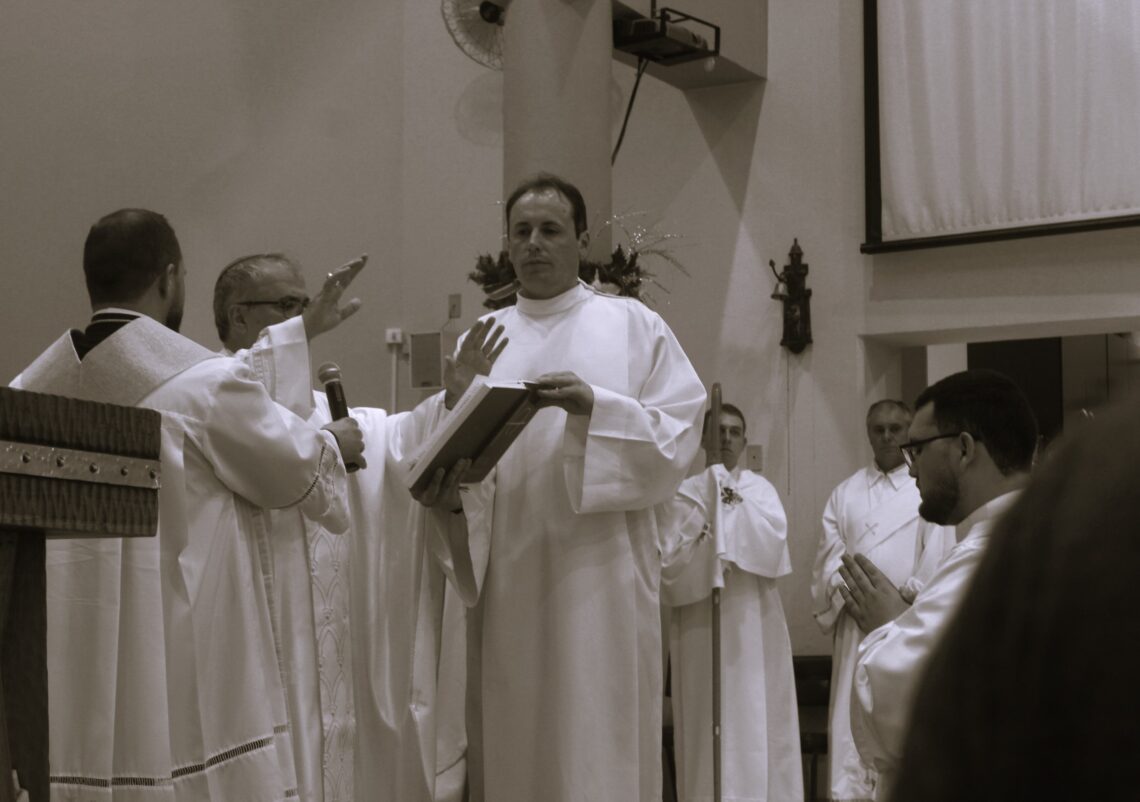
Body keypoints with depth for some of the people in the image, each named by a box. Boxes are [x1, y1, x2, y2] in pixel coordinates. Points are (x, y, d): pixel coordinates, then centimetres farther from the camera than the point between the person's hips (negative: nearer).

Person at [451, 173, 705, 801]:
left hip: (598, 567, -3)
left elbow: (677, 439, -3)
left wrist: (595, 407, -17)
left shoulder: (634, 326, 7)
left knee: (596, 746, -4)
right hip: (504, 570, 3)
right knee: (510, 743, 3)